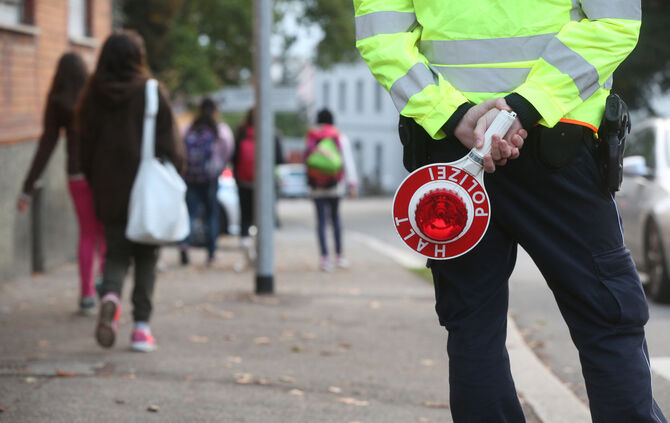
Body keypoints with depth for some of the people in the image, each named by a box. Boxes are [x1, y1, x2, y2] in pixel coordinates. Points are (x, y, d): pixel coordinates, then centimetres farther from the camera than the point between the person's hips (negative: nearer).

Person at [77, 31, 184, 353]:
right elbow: (171, 148, -8)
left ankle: (110, 296, -19)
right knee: (146, 258, 9)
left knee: (116, 252, 11)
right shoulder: (151, 94, -9)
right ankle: (141, 326, 5)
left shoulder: (94, 97, 1)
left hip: (109, 193, 2)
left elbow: (86, 148, 5)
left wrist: (96, 187, 14)